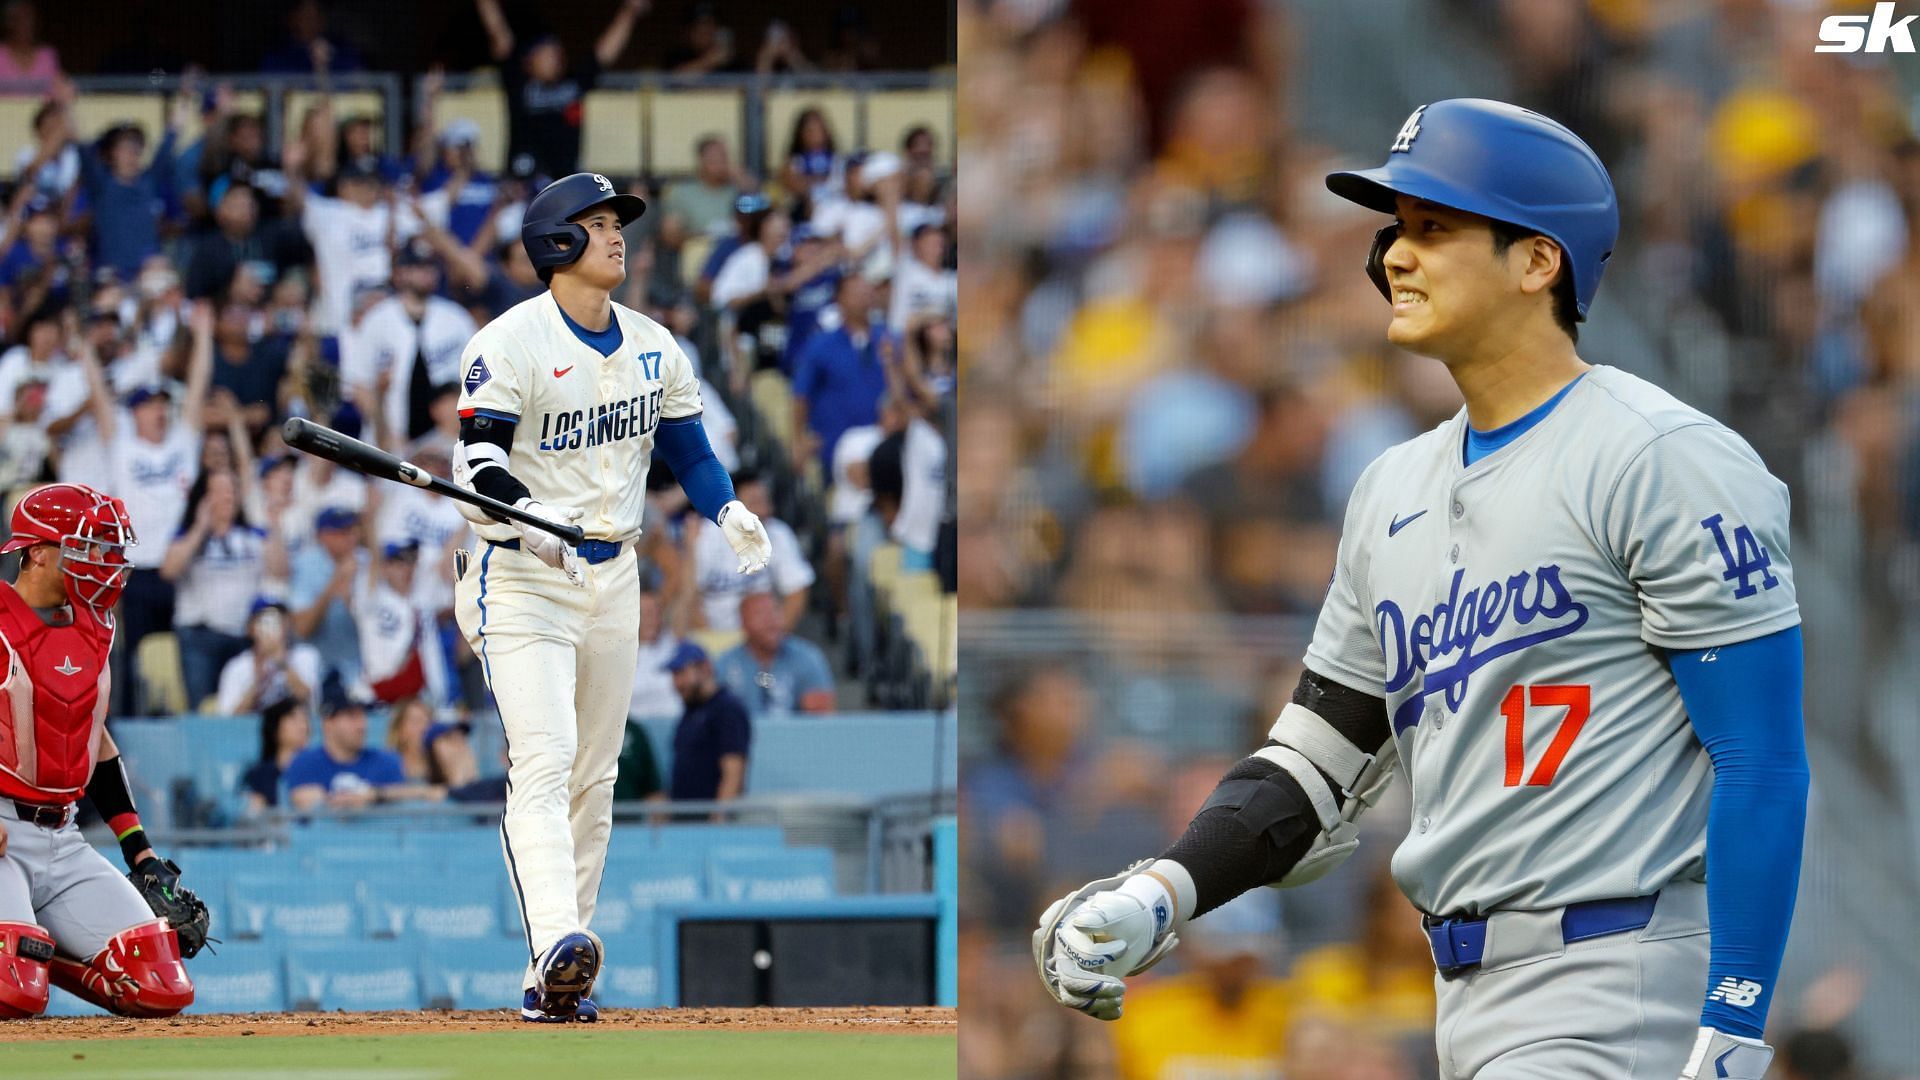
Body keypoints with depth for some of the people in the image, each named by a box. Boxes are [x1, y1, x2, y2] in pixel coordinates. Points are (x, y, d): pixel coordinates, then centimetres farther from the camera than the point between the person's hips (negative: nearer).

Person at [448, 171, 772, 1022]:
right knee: (543, 758, -22)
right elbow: (479, 462, -19)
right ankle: (555, 944, -37)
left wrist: (730, 515, -2)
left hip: (612, 578, 7)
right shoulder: (509, 345, -12)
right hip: (522, 578, -7)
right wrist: (529, 518, -38)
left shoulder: (653, 348, 9)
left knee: (593, 776, 7)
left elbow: (686, 448, 17)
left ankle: (556, 982, 12)